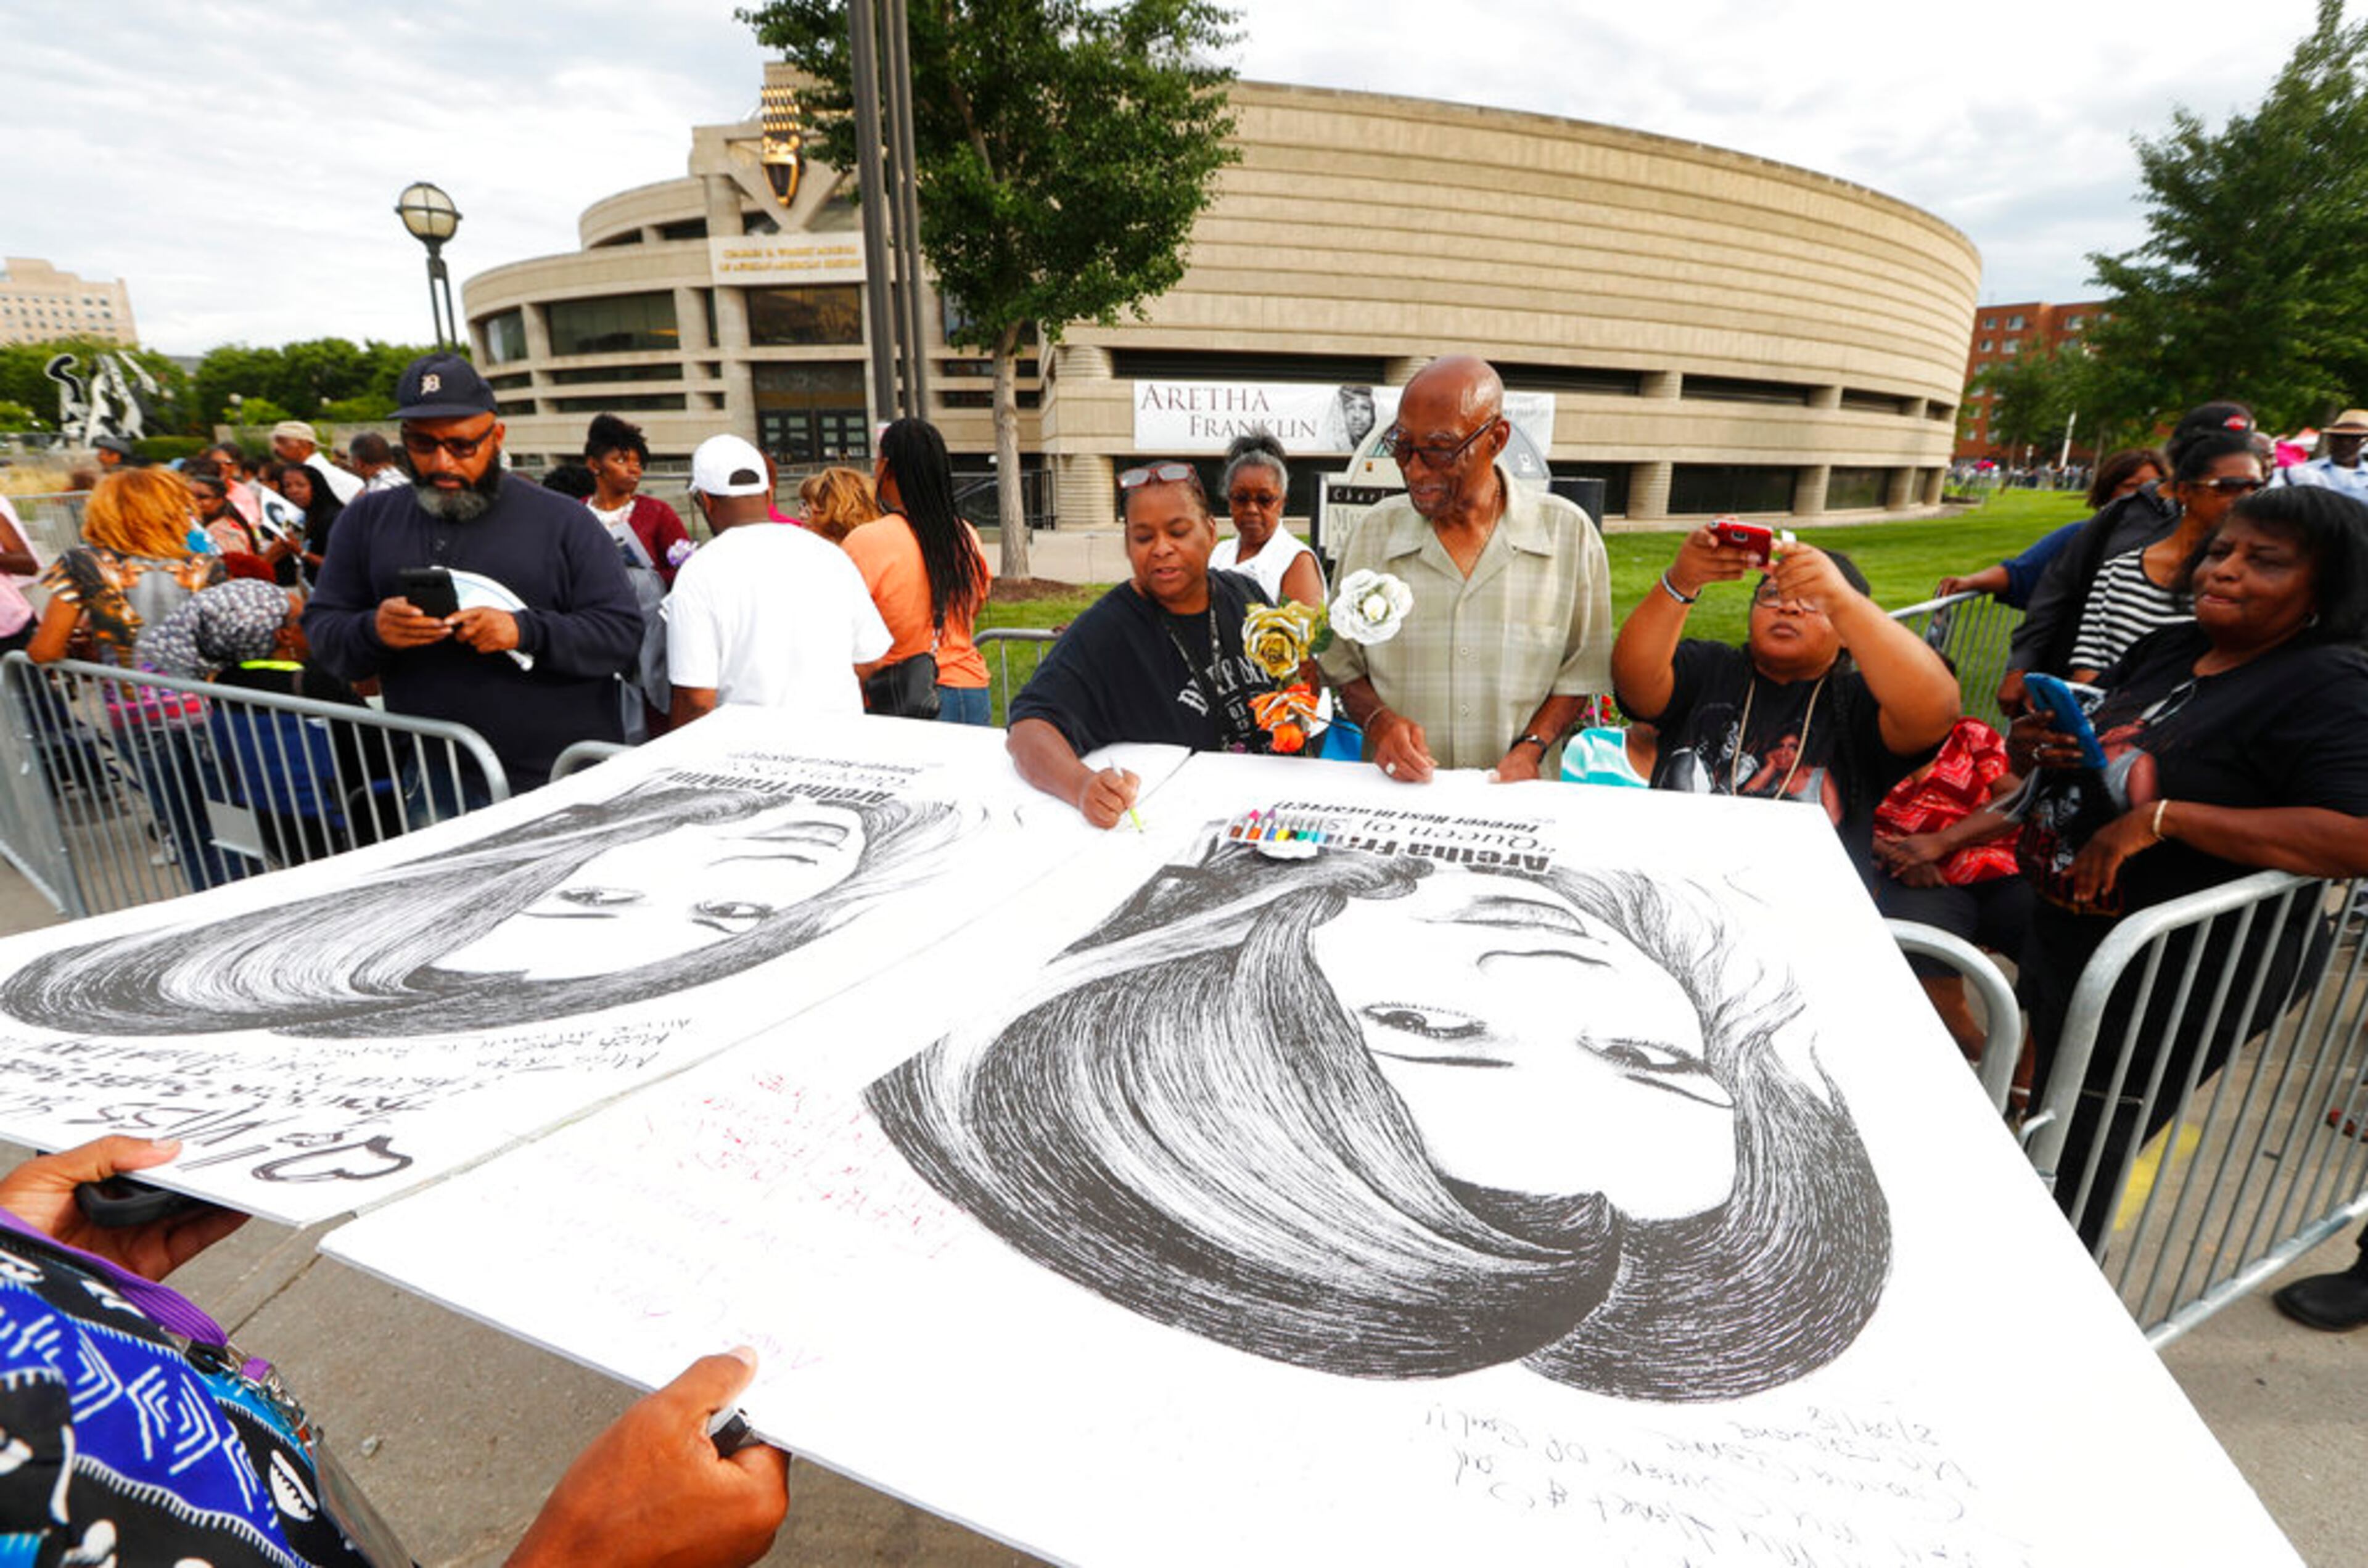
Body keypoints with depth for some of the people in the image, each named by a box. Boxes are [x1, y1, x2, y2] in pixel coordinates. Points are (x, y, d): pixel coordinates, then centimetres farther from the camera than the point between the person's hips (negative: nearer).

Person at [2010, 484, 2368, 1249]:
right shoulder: (2167, 648, 5)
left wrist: (2160, 817, -30)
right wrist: (2030, 743, -7)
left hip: (2161, 990, -7)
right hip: (2059, 944, 7)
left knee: (2074, 1186, 6)